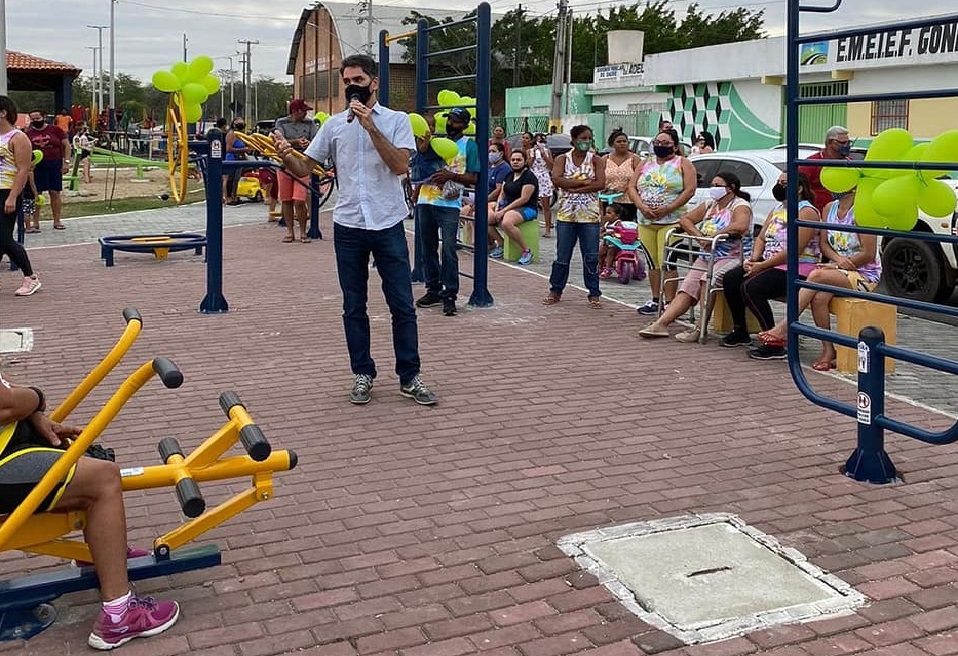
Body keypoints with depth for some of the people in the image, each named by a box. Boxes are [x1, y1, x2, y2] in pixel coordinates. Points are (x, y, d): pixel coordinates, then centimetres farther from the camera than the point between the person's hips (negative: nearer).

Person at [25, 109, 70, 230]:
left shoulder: (55, 130, 0)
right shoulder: (28, 133, 5)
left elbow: (66, 145, 2)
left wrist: (66, 162, -6)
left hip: (54, 165, -1)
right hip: (36, 166, 1)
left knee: (55, 193, 3)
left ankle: (57, 221, 10)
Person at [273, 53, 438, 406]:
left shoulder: (396, 120, 2)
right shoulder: (334, 125, 9)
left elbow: (400, 165, -13)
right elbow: (305, 168, 7)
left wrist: (370, 127, -18)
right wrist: (286, 156, -16)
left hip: (388, 225, -2)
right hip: (348, 226, 2)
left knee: (402, 305, 1)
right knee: (354, 307, 7)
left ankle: (409, 377, 11)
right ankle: (363, 374, 19)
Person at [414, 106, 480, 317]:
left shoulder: (469, 145, 2)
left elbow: (474, 178, -2)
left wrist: (451, 175, -14)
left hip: (449, 204, -5)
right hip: (426, 201, 5)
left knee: (448, 250, -10)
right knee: (428, 248, 10)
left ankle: (449, 295, -5)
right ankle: (433, 290, 21)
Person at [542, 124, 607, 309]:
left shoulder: (596, 160, 3)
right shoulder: (562, 159, 4)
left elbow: (601, 183, -10)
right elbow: (556, 179, -13)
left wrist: (574, 187, -14)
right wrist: (584, 181, -14)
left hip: (589, 215, 0)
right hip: (566, 214, 0)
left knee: (591, 256, 1)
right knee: (562, 256, 6)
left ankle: (594, 294, 9)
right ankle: (555, 291, 17)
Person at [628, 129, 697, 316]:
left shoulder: (683, 164, 3)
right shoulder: (646, 164, 17)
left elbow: (690, 190, -7)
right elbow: (632, 187, 11)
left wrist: (667, 209, -16)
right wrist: (642, 206, -8)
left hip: (670, 221, -5)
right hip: (645, 221, 5)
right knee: (652, 262, 8)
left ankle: (669, 302, -9)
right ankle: (655, 300, 16)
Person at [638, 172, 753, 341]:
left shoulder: (740, 205, -5)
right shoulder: (709, 205, 19)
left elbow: (741, 226, -26)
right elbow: (685, 219, 16)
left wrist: (713, 235, -20)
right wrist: (699, 236, -2)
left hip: (732, 257, -7)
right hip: (706, 257, 8)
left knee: (708, 279, -33)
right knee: (687, 289, -9)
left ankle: (700, 328, -32)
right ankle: (661, 323, -20)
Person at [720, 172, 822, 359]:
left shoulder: (806, 211, -11)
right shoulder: (777, 209, 20)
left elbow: (794, 250, -20)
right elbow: (761, 238, 19)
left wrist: (762, 265, -19)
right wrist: (754, 259, -3)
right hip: (771, 264, 9)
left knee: (750, 287, -29)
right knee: (730, 278, -6)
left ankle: (775, 344, -24)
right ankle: (740, 331, 7)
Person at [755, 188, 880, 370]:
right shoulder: (829, 208, 10)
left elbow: (869, 254, -14)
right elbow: (824, 244, 10)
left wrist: (836, 265, -14)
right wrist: (837, 258, -11)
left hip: (865, 274, -5)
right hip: (838, 271, 6)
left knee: (817, 276, -32)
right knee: (819, 298, -28)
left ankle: (783, 328, -33)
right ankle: (828, 351, -19)